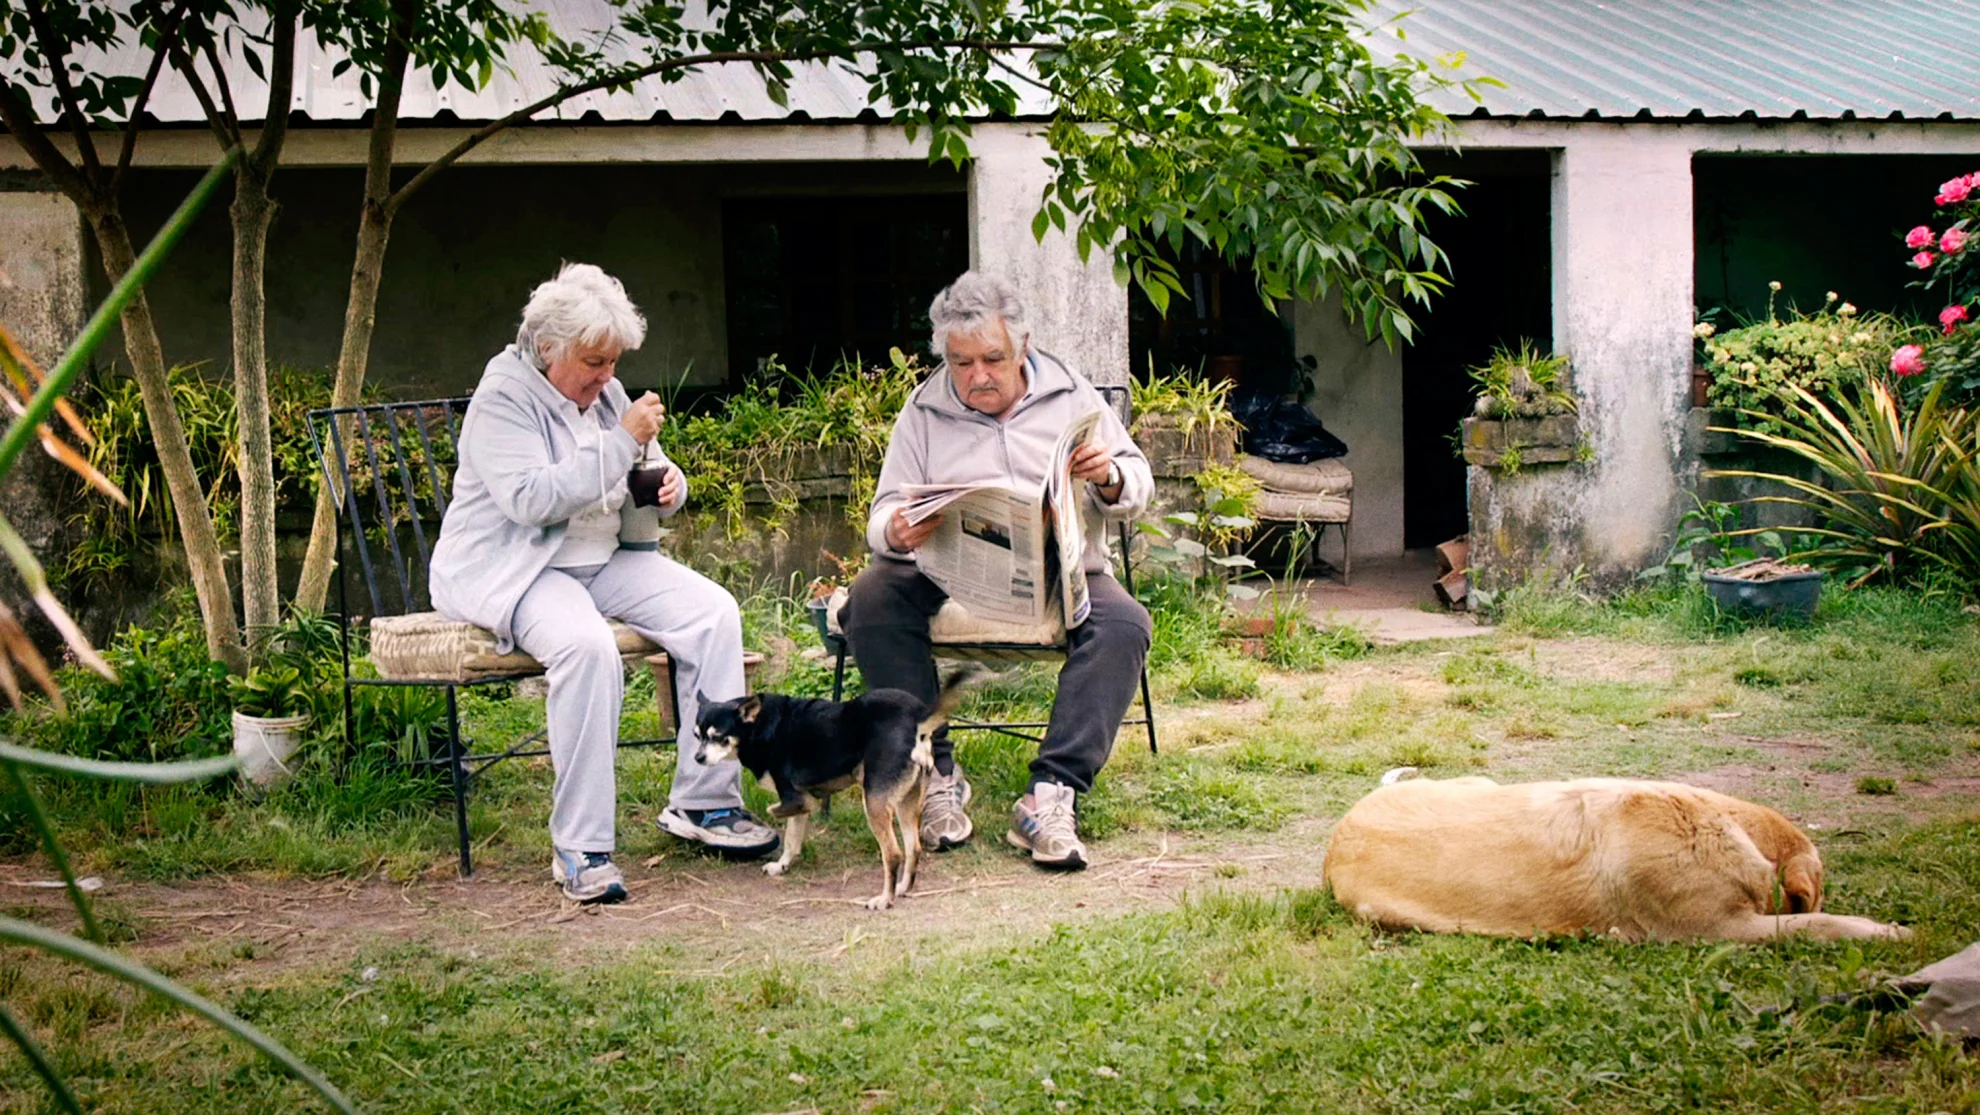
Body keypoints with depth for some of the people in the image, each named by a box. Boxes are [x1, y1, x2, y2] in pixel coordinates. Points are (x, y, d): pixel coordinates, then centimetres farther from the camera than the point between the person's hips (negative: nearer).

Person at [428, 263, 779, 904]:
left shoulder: (604, 393, 11)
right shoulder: (503, 398, -12)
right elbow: (530, 499, -26)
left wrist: (667, 487, -3)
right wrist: (621, 442, -25)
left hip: (603, 559, 8)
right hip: (512, 568, -8)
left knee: (715, 612, -14)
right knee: (587, 645, -38)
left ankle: (703, 802, -7)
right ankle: (580, 849, -31)